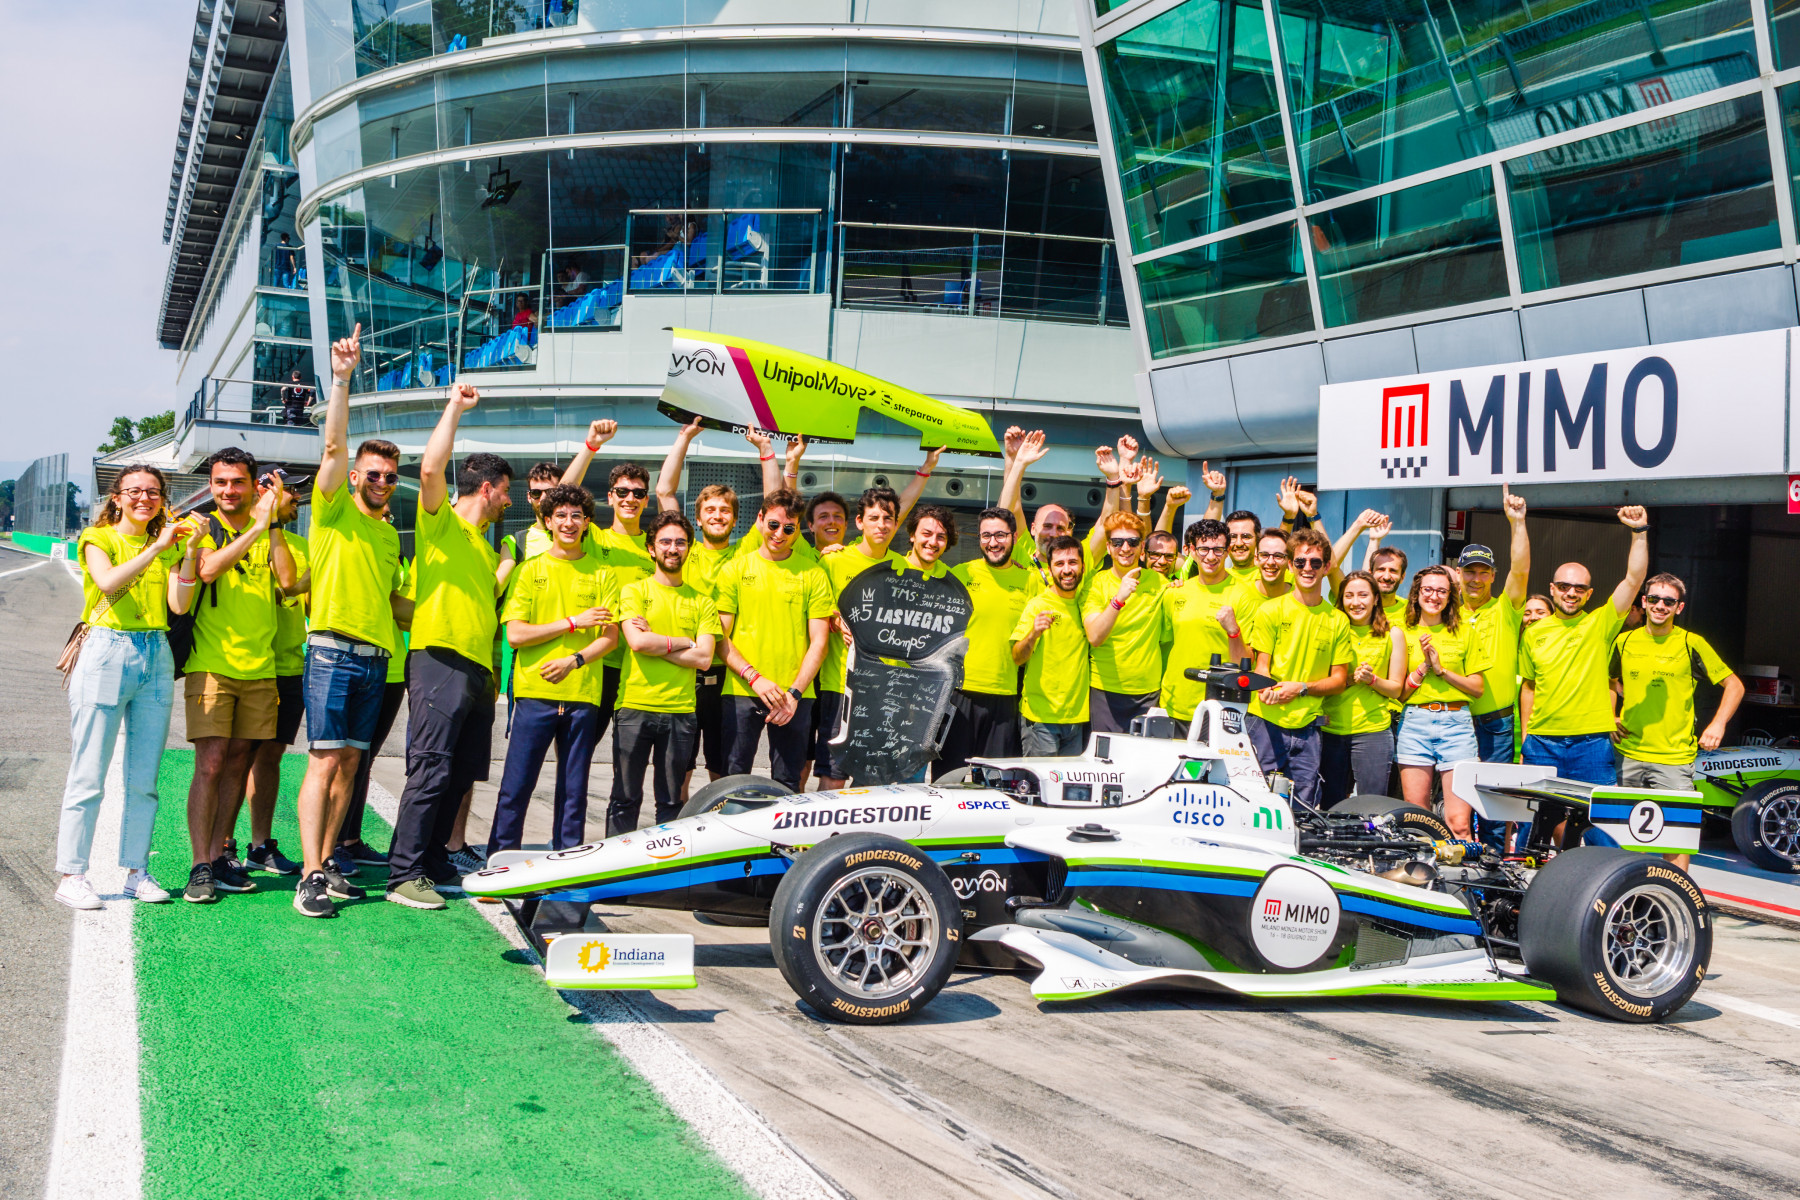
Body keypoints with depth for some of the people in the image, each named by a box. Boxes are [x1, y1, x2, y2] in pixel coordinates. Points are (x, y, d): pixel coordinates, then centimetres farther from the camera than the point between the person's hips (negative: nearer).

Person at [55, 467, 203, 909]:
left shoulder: (169, 545, 15)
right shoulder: (97, 538, 3)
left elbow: (178, 604, 0)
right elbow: (108, 582, -18)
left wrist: (189, 552, -11)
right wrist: (157, 547, -24)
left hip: (156, 657, 4)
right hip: (107, 653, -4)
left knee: (144, 779, 6)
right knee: (88, 777, -5)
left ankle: (136, 871, 13)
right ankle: (71, 875, 0)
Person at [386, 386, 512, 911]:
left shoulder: (487, 546, 26)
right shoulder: (441, 520, 1)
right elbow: (431, 467, -18)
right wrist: (454, 407, -13)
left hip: (477, 668, 9)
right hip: (440, 660, -9)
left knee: (460, 774, 10)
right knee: (431, 770, -13)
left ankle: (435, 863, 18)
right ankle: (405, 874, -12)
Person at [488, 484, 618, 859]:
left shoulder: (601, 573, 10)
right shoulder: (529, 570, 7)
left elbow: (610, 636, 4)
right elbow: (515, 634, -3)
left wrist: (575, 660, -12)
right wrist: (574, 622, -7)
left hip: (583, 694, 1)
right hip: (534, 692, -1)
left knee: (574, 791, 4)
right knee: (516, 787, -2)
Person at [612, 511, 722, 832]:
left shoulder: (702, 602, 12)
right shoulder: (634, 591, 7)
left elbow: (703, 658, 0)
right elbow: (637, 642, -9)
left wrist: (656, 643, -6)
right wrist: (683, 642, -1)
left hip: (681, 712, 2)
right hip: (635, 708, -2)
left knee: (671, 802, 5)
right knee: (626, 798, -1)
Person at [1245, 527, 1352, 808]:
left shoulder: (1338, 621, 11)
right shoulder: (1269, 610, 5)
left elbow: (1339, 680, 10)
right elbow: (1261, 667, 1)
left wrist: (1302, 688, -8)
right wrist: (1269, 691, -23)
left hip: (1308, 725, 2)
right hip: (1266, 721, -2)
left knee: (1305, 805, 0)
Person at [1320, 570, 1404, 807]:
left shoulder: (1392, 634, 7)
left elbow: (1396, 688, 6)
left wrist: (1372, 679, -13)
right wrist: (1350, 679, -9)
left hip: (1373, 730, -2)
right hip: (1330, 728, 2)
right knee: (1329, 810, 6)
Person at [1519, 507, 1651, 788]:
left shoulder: (1600, 624, 4)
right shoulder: (1534, 633, 11)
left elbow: (1634, 579, -6)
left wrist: (1639, 532, -15)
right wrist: (1525, 739, 13)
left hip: (1592, 743, -2)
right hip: (1543, 741, 2)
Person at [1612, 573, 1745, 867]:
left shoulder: (1691, 644, -3)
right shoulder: (1624, 641, 6)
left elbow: (1735, 685, 4)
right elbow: (1608, 681, 25)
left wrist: (1718, 725, -7)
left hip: (1674, 757, -3)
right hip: (1628, 753, 3)